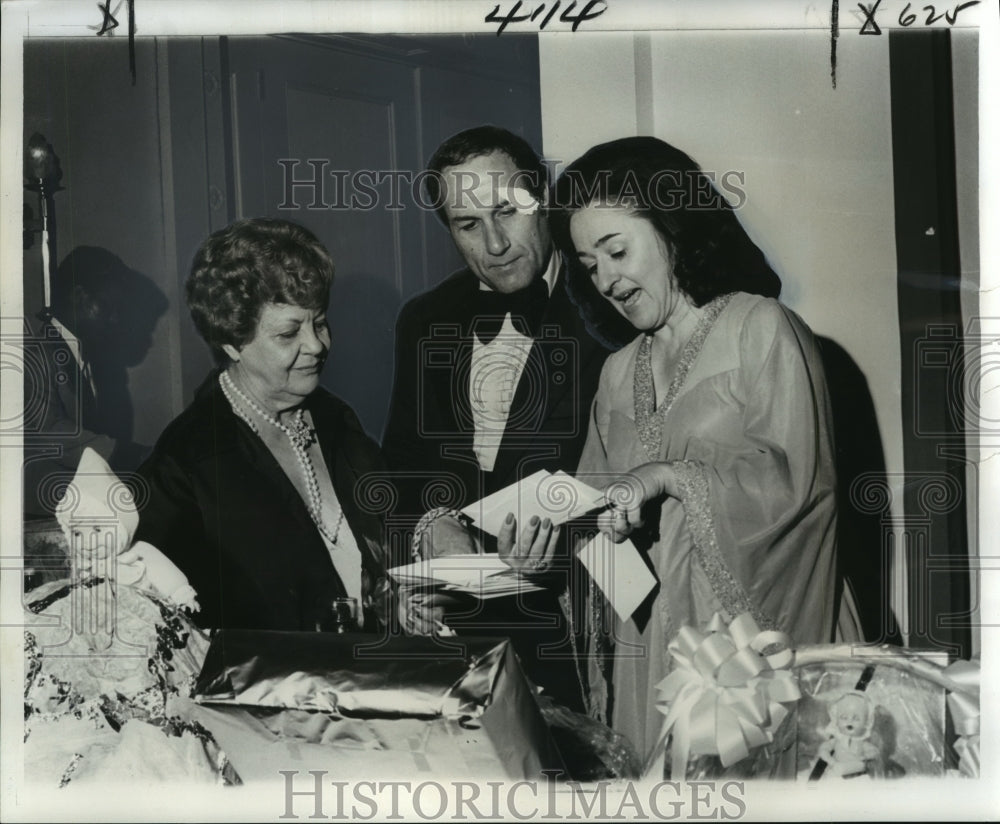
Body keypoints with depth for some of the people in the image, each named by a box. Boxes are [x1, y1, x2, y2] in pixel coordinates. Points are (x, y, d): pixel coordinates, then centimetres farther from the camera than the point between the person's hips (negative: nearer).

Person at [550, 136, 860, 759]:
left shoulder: (761, 328, -1)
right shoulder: (620, 371, 18)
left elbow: (795, 479, -9)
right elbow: (600, 495, 14)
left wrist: (668, 479, -17)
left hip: (744, 625, -5)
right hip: (644, 635, 5)